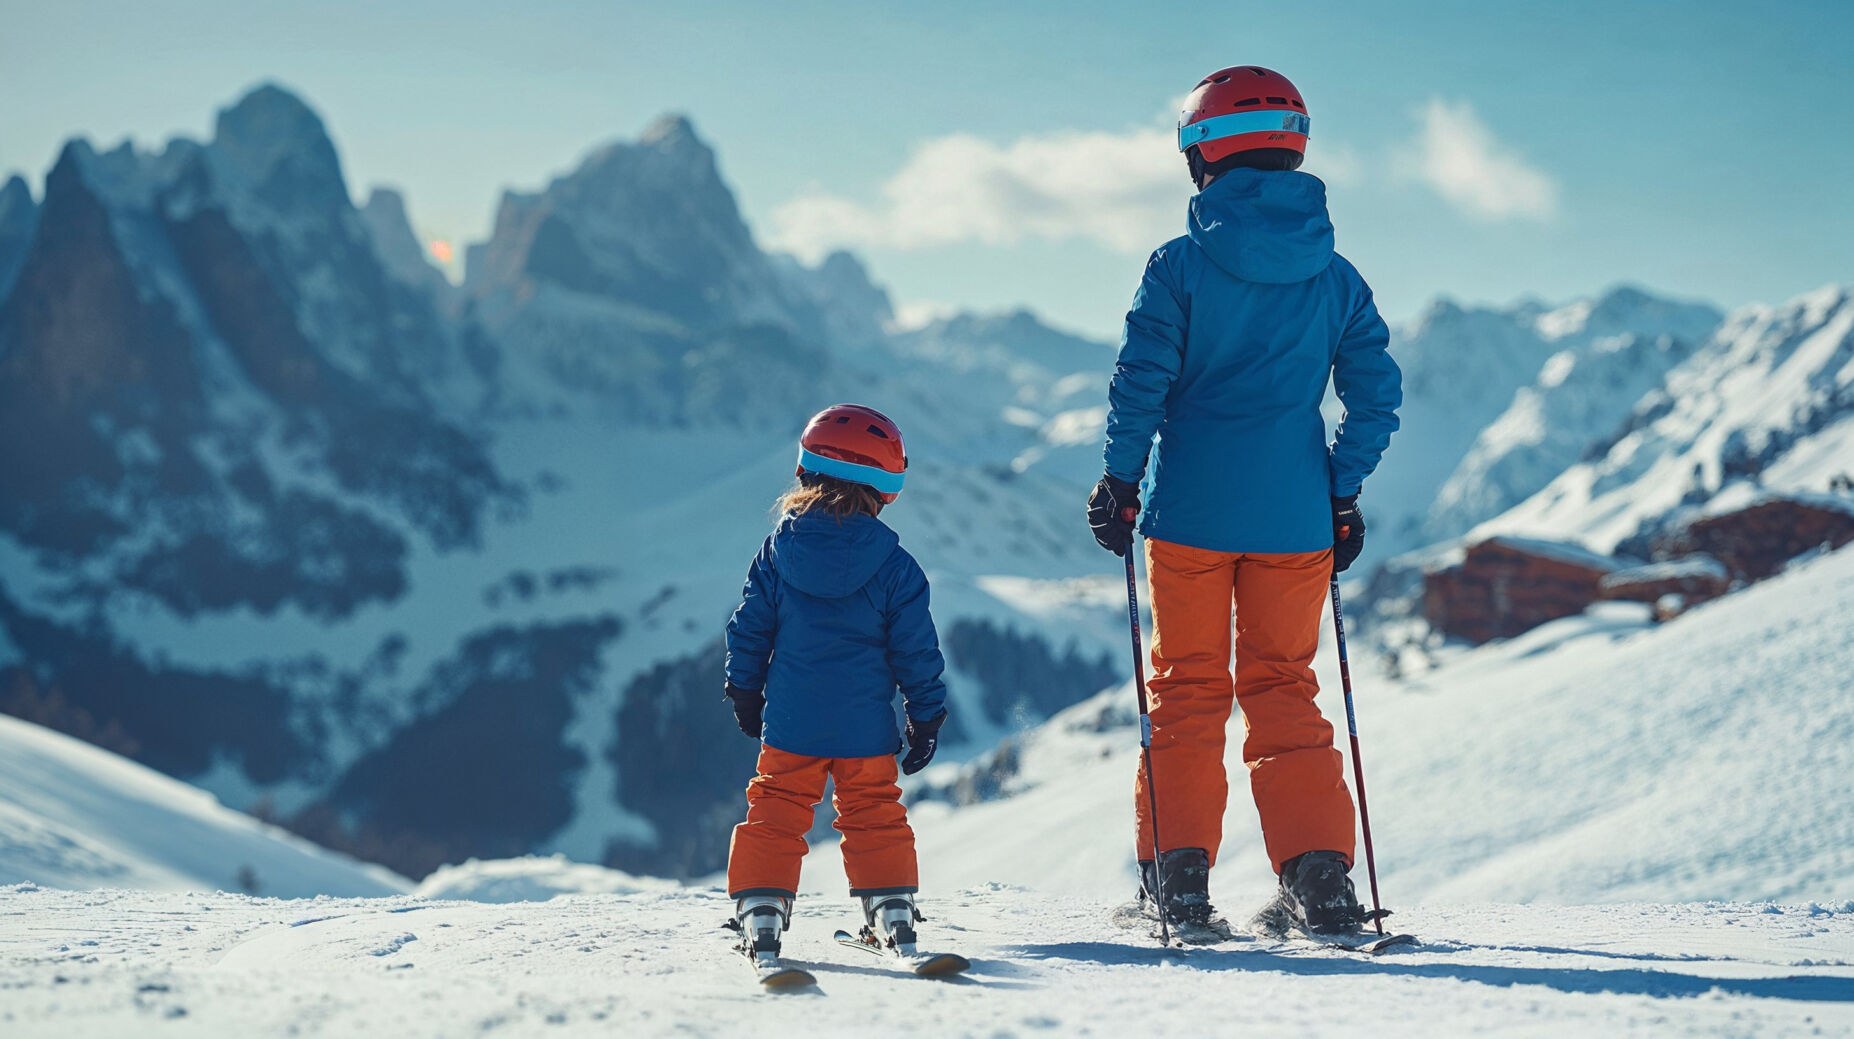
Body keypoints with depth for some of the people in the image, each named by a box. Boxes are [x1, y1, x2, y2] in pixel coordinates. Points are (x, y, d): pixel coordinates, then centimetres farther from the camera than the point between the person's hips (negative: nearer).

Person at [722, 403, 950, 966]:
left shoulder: (777, 550, -4)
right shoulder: (894, 565, -9)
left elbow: (749, 629, 3)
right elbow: (917, 650, -4)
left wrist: (745, 693, 17)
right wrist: (927, 717, 7)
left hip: (790, 723, 1)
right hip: (866, 726, -1)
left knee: (775, 813, 9)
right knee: (874, 814, 13)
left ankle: (760, 913, 3)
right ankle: (893, 911, 12)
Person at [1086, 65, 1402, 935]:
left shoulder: (1181, 267, -8)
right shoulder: (1335, 277, 3)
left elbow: (1141, 382, -10)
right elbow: (1376, 392, 4)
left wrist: (1120, 482, -1)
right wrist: (1343, 494, 12)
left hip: (1193, 511, -3)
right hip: (1295, 518, 3)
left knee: (1188, 689, 8)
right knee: (1284, 686, 11)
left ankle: (1178, 875, 6)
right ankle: (1319, 876, 3)